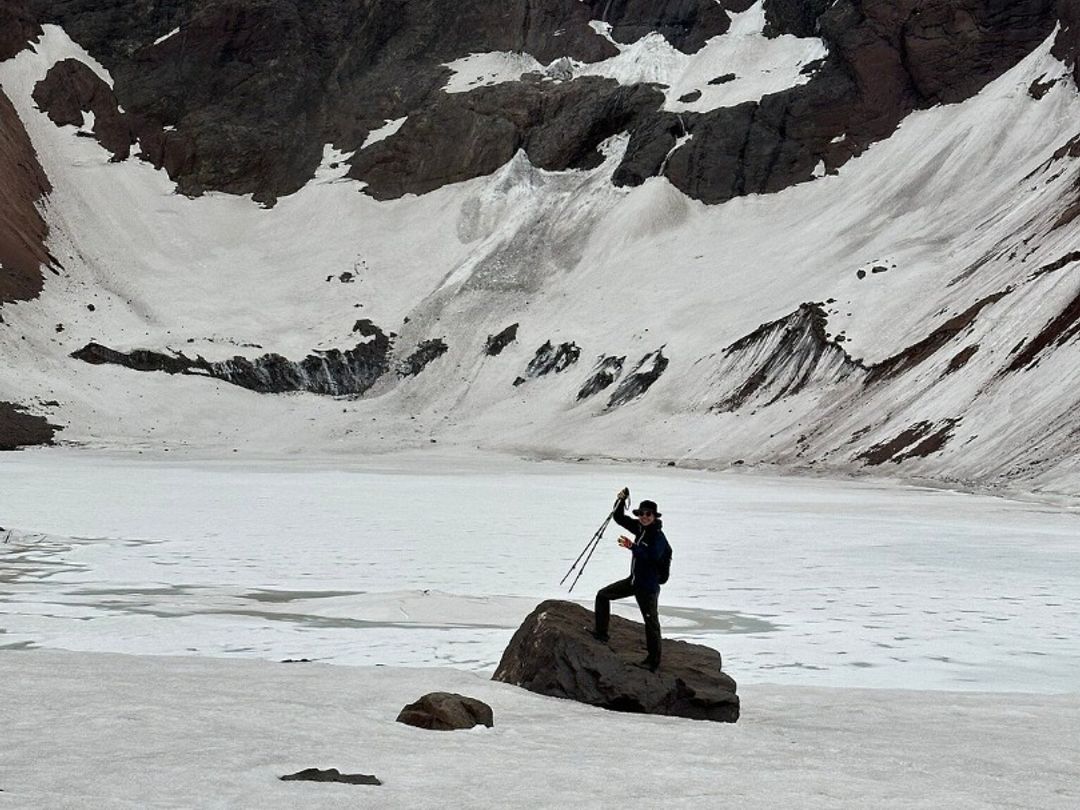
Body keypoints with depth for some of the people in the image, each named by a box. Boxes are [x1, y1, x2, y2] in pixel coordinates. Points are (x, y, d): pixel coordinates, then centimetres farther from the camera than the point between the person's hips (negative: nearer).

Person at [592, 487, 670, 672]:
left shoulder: (658, 536, -20)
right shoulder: (639, 528, 4)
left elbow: (652, 556, -35)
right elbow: (619, 518, 11)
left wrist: (632, 547, -40)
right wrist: (621, 501, -5)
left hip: (648, 585, -9)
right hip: (633, 581, 9)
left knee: (651, 622, -2)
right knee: (603, 595, 14)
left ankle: (653, 661, 5)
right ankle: (601, 633, 21)